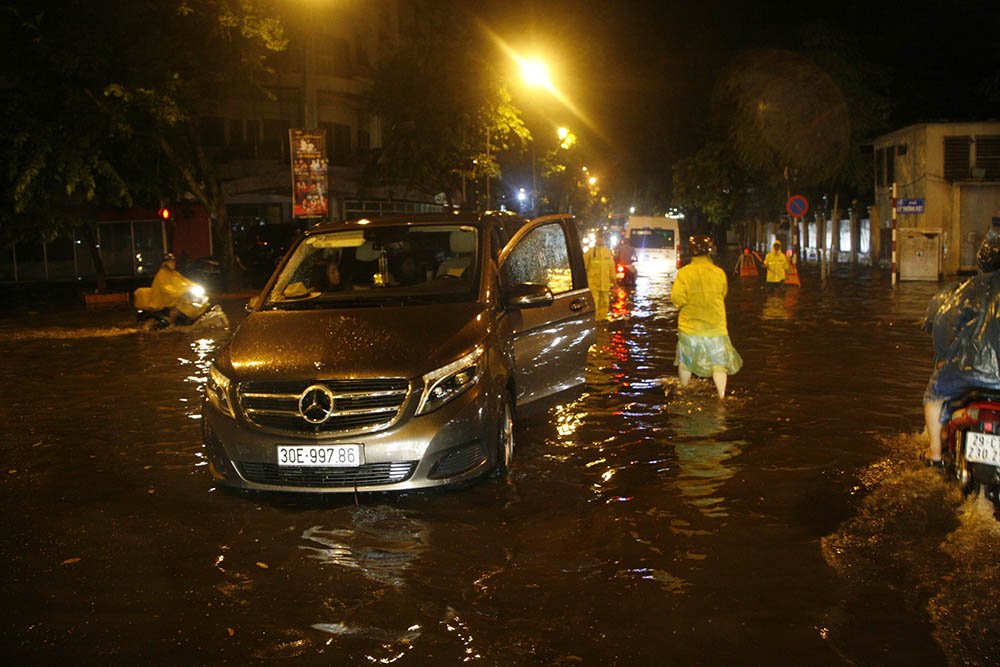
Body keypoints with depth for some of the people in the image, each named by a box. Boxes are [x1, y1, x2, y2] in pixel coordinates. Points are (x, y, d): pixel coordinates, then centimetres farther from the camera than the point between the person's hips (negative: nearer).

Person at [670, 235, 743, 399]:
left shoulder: (684, 273, -13)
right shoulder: (719, 273, -7)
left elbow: (677, 299, -18)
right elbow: (723, 294, 9)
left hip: (689, 326, 0)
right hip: (715, 325, 0)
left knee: (685, 362, 17)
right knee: (719, 362, 8)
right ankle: (721, 396, 0)